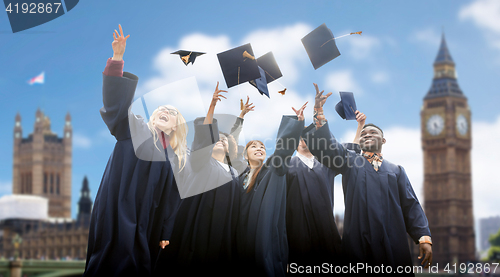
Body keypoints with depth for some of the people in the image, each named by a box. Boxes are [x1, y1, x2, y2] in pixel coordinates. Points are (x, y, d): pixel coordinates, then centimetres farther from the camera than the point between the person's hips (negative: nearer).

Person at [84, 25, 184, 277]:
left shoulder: (175, 158, 17)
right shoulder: (134, 129, 9)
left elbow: (171, 200, 15)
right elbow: (115, 98, -4)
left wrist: (166, 234, 8)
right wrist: (117, 58, -15)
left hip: (146, 223, 4)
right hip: (119, 214, -4)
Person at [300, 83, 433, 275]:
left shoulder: (396, 170, 20)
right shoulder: (349, 161, 18)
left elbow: (411, 205, 9)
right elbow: (325, 144, 1)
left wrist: (423, 237, -6)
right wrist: (319, 113, -14)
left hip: (393, 246, 1)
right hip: (358, 244, -1)